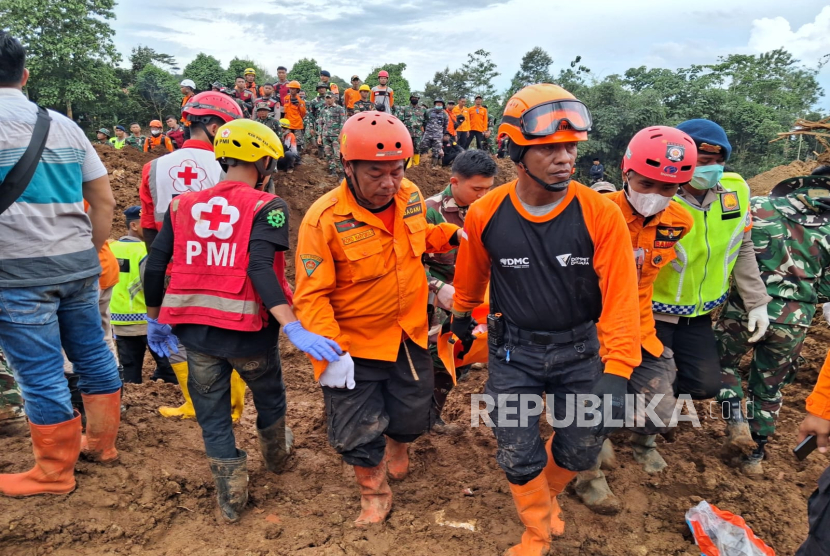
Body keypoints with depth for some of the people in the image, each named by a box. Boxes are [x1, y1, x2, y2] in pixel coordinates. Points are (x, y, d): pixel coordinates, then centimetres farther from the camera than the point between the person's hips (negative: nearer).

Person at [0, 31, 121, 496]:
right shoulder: (66, 125, 9)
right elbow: (105, 200, 9)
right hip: (78, 265, 6)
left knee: (41, 376, 4)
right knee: (93, 355, 16)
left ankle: (55, 473, 18)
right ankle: (101, 443, 32)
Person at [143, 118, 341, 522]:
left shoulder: (183, 205, 3)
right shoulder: (265, 206, -11)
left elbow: (155, 266, 2)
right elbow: (260, 269, -25)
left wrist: (155, 319, 16)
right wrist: (294, 330, -30)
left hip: (195, 330, 3)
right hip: (248, 330, -3)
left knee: (212, 412, 19)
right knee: (269, 397, 26)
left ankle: (231, 497, 29)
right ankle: (276, 454, 51)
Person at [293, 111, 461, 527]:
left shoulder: (411, 197, -7)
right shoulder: (324, 219, -24)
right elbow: (311, 296, -21)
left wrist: (449, 236, -3)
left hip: (409, 335, 5)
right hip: (354, 345, -4)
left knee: (413, 415, 20)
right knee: (357, 429, 9)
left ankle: (397, 447, 58)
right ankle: (374, 495, 39)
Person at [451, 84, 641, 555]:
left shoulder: (601, 214, -17)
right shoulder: (486, 215, -13)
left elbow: (620, 296, -18)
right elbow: (471, 277, 6)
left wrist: (616, 372, -24)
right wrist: (462, 319, 21)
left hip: (580, 349, 0)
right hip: (514, 352, 1)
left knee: (580, 450, 14)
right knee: (519, 457, 9)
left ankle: (546, 490, 51)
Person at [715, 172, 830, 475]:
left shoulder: (758, 208, -11)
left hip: (746, 308, -2)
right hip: (793, 322, 2)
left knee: (723, 362, 24)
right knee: (769, 387, 19)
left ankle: (739, 422, 7)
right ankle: (755, 455, 29)